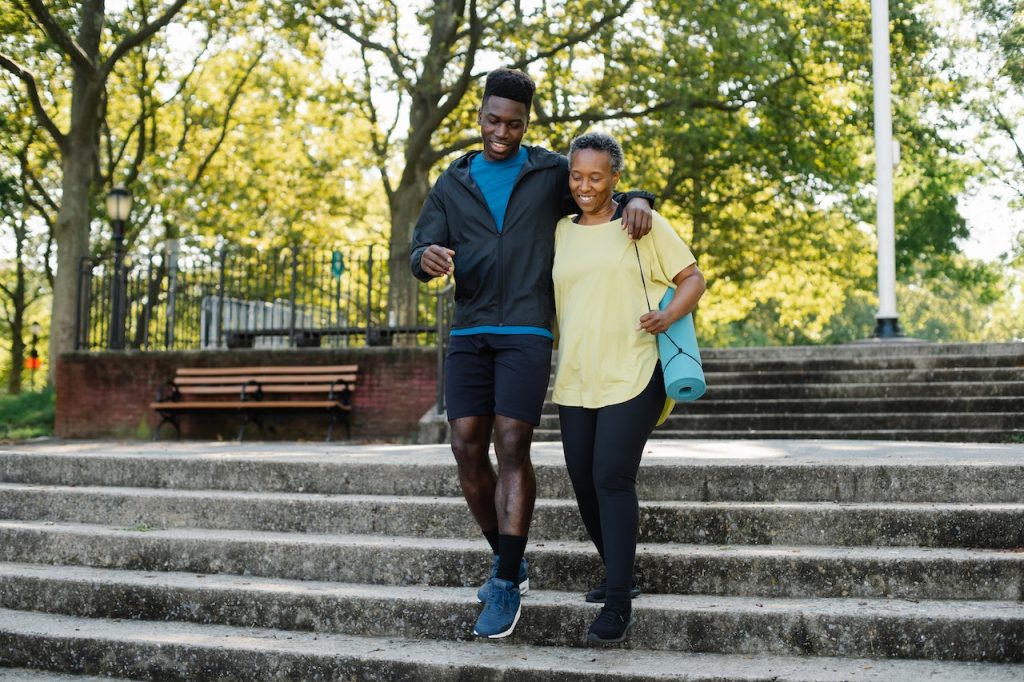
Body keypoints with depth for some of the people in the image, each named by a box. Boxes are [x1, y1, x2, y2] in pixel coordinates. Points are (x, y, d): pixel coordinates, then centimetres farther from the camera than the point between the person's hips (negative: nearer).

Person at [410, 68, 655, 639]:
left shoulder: (553, 173, 7)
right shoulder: (452, 184, 14)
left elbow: (611, 198, 14)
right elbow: (423, 248, 6)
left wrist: (638, 201, -12)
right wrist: (427, 258, -20)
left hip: (527, 333, -3)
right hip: (469, 333, 4)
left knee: (512, 446, -11)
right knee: (468, 448, -2)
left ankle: (507, 587, -6)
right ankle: (509, 560, 18)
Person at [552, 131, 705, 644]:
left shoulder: (643, 225, 1)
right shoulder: (559, 232, 13)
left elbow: (693, 279, 3)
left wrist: (668, 315, -15)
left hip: (632, 375, -5)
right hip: (574, 378, 5)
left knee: (612, 478, -13)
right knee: (584, 481, 7)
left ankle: (619, 603, -6)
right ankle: (618, 575, 28)